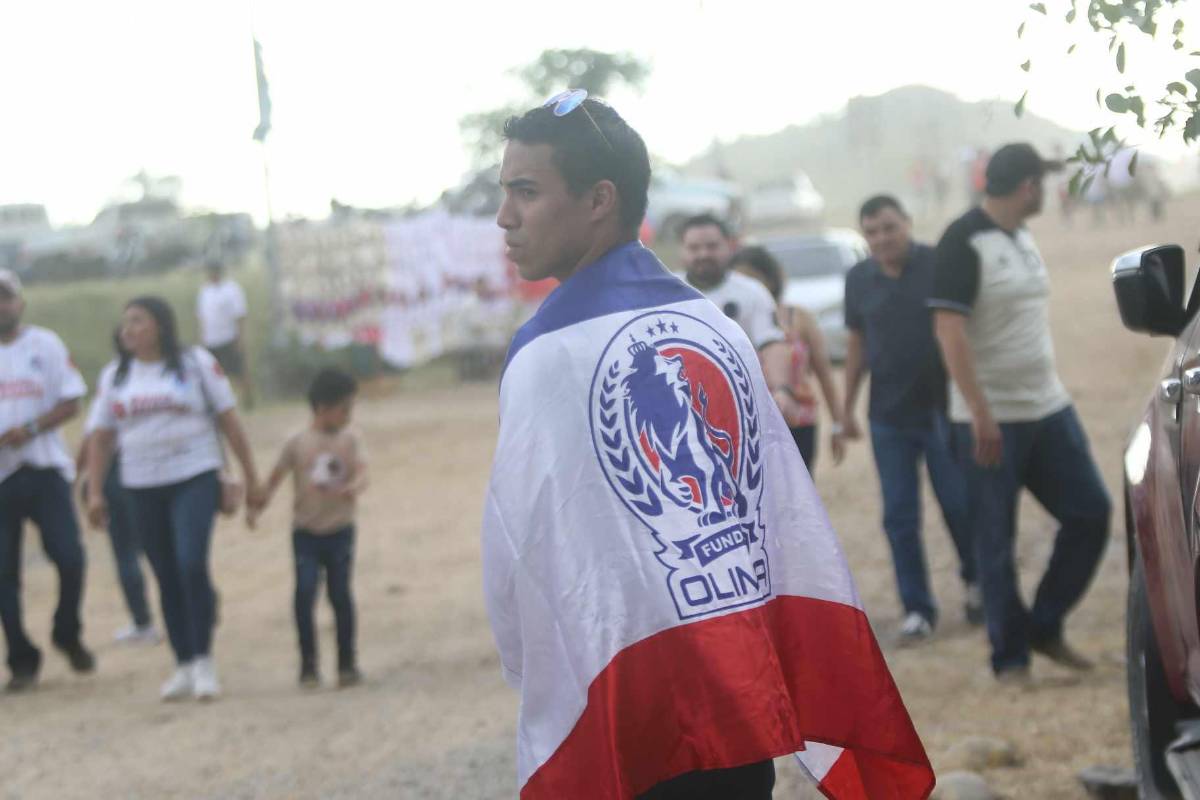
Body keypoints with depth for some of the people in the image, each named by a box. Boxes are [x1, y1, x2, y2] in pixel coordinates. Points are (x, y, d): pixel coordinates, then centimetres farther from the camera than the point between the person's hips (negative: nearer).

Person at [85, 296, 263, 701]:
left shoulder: (196, 363, 1)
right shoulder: (115, 376, 9)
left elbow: (229, 421, 3)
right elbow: (101, 437, 11)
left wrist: (251, 478, 2)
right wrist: (94, 492, 3)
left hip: (194, 480, -3)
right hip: (142, 488, 3)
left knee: (192, 566, -18)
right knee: (167, 578, 5)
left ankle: (203, 661, -10)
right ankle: (184, 668, 12)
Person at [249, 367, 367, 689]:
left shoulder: (350, 441, 1)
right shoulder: (298, 443, -1)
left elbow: (362, 473, -12)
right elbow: (276, 477, 7)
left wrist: (353, 488, -33)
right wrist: (256, 507, -1)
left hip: (340, 531, 1)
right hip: (306, 532, -1)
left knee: (340, 595, 1)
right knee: (305, 592, -11)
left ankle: (347, 663, 13)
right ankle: (308, 664, -2)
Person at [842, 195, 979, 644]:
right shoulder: (859, 280, 5)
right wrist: (847, 408, 14)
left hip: (942, 411, -3)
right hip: (888, 418, 3)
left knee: (958, 505, 2)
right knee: (899, 517, 2)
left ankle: (974, 581, 28)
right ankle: (917, 610, 9)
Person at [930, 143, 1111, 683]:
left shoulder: (1023, 239, 12)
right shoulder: (963, 243, -13)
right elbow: (949, 331, -19)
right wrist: (979, 413, -23)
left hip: (1048, 409, 8)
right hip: (992, 420, -8)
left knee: (1090, 513, 5)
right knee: (996, 544, 0)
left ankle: (1045, 627, 17)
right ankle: (1010, 658, 9)